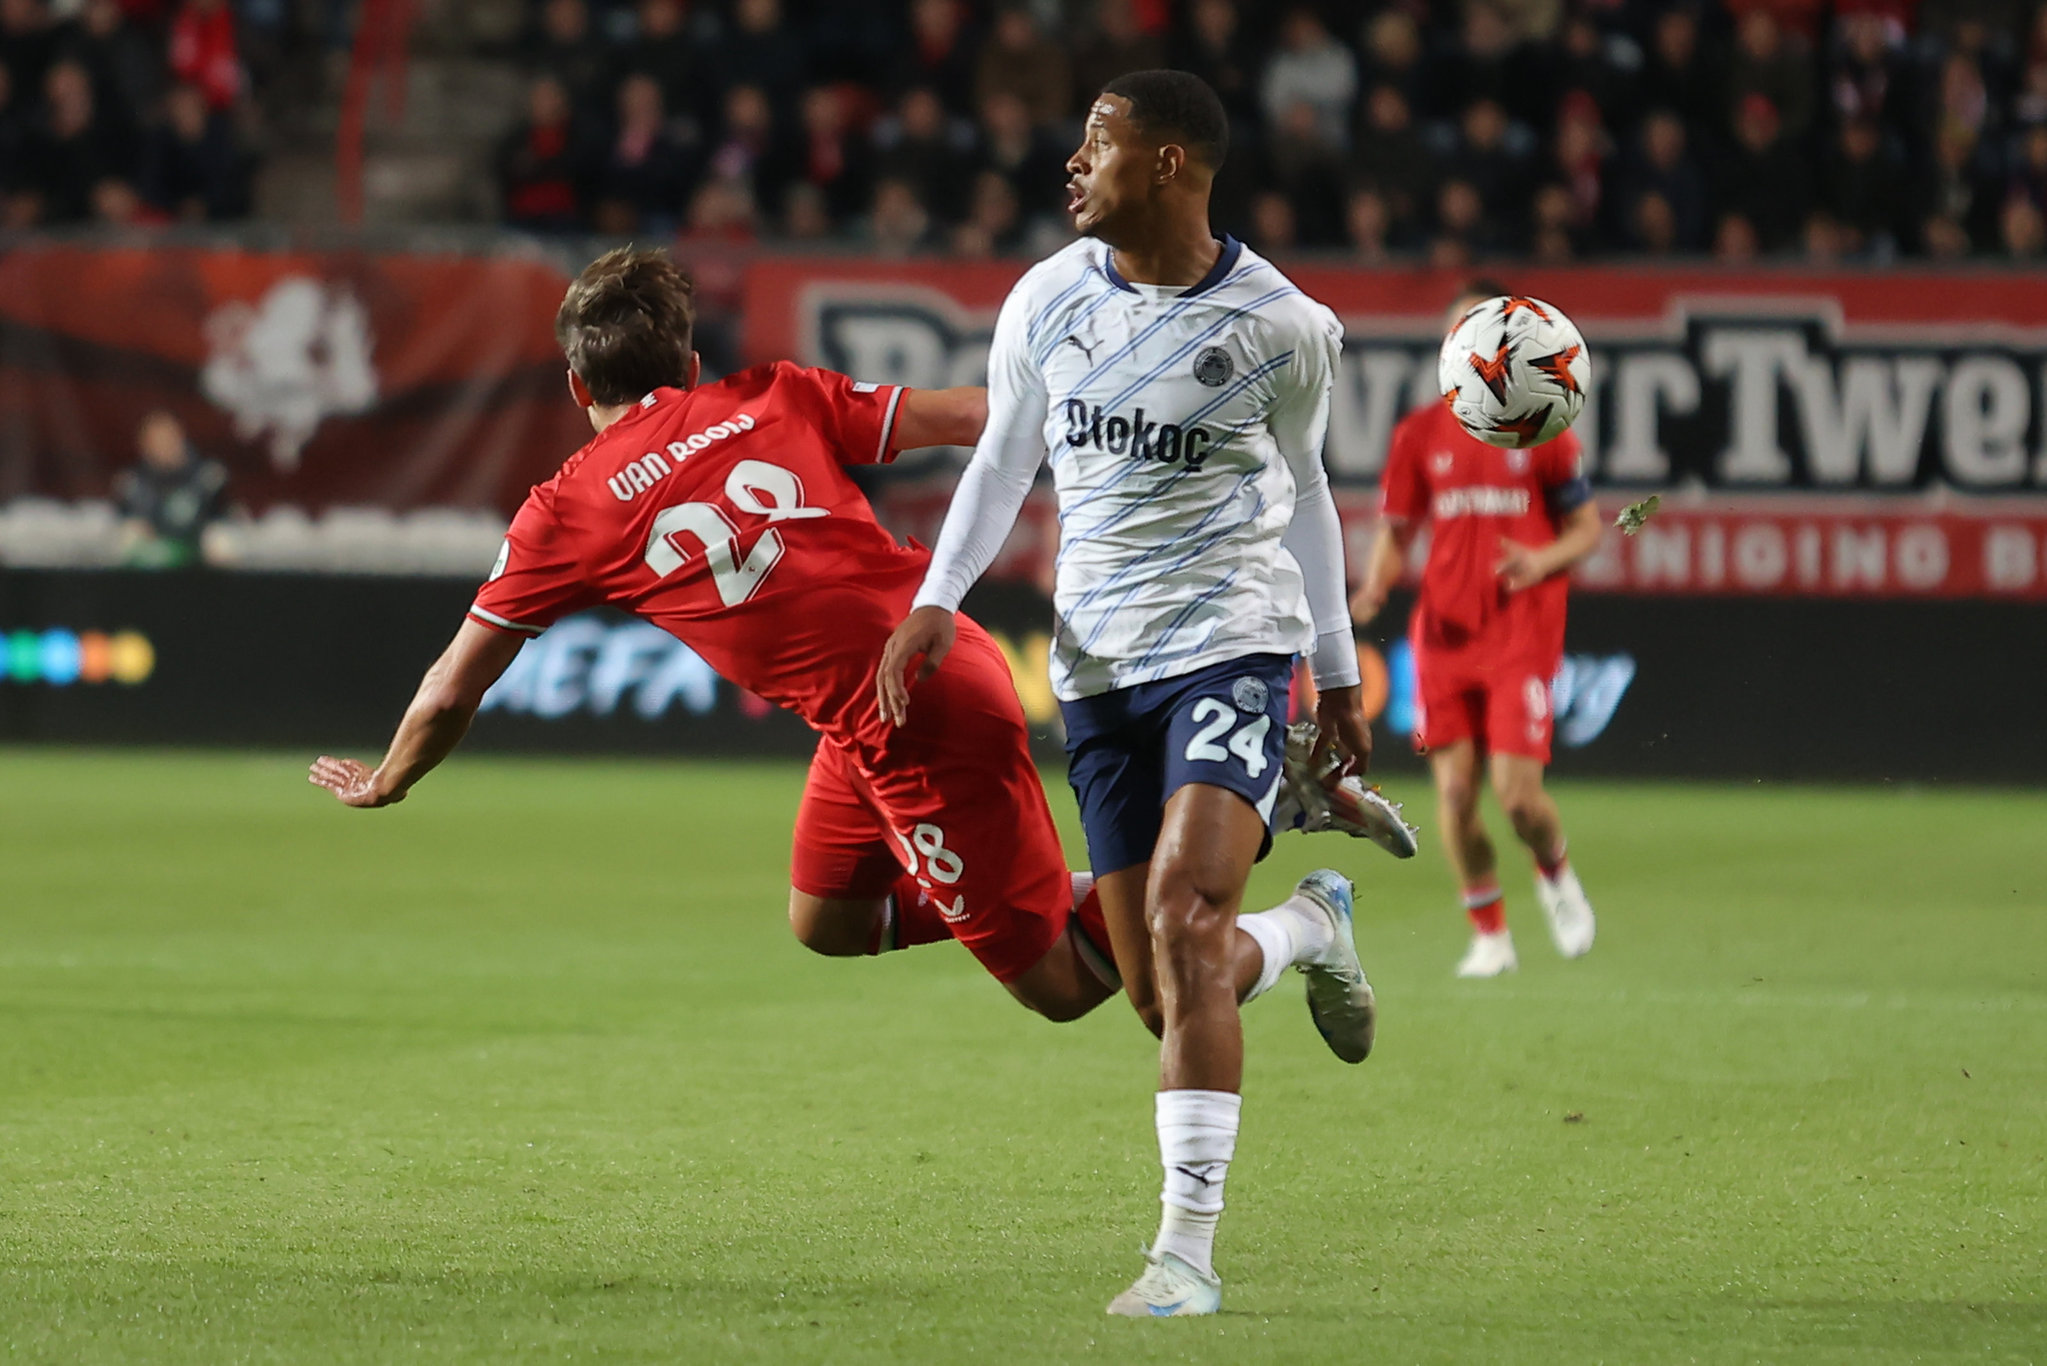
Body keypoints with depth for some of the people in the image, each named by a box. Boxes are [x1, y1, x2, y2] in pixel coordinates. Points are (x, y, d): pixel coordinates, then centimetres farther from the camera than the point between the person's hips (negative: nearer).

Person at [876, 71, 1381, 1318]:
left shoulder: (1283, 326, -4)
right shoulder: (1047, 301, 3)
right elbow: (1004, 458, 17)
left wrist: (1340, 669, 17)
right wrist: (936, 603, 5)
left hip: (1232, 641, -4)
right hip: (1098, 660, 4)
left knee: (1182, 921, -23)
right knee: (1159, 989, 3)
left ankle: (1188, 1250, -20)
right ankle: (1310, 927, 39)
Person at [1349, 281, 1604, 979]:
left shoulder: (1541, 428, 2)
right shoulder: (1420, 434, 7)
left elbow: (1587, 526, 6)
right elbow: (1395, 529, 12)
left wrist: (1544, 560, -15)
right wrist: (1374, 589, -9)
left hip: (1522, 630, -2)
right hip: (1444, 629, 3)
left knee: (1517, 789, -11)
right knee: (1454, 788, -3)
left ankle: (1556, 876, 22)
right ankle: (1489, 937, 11)